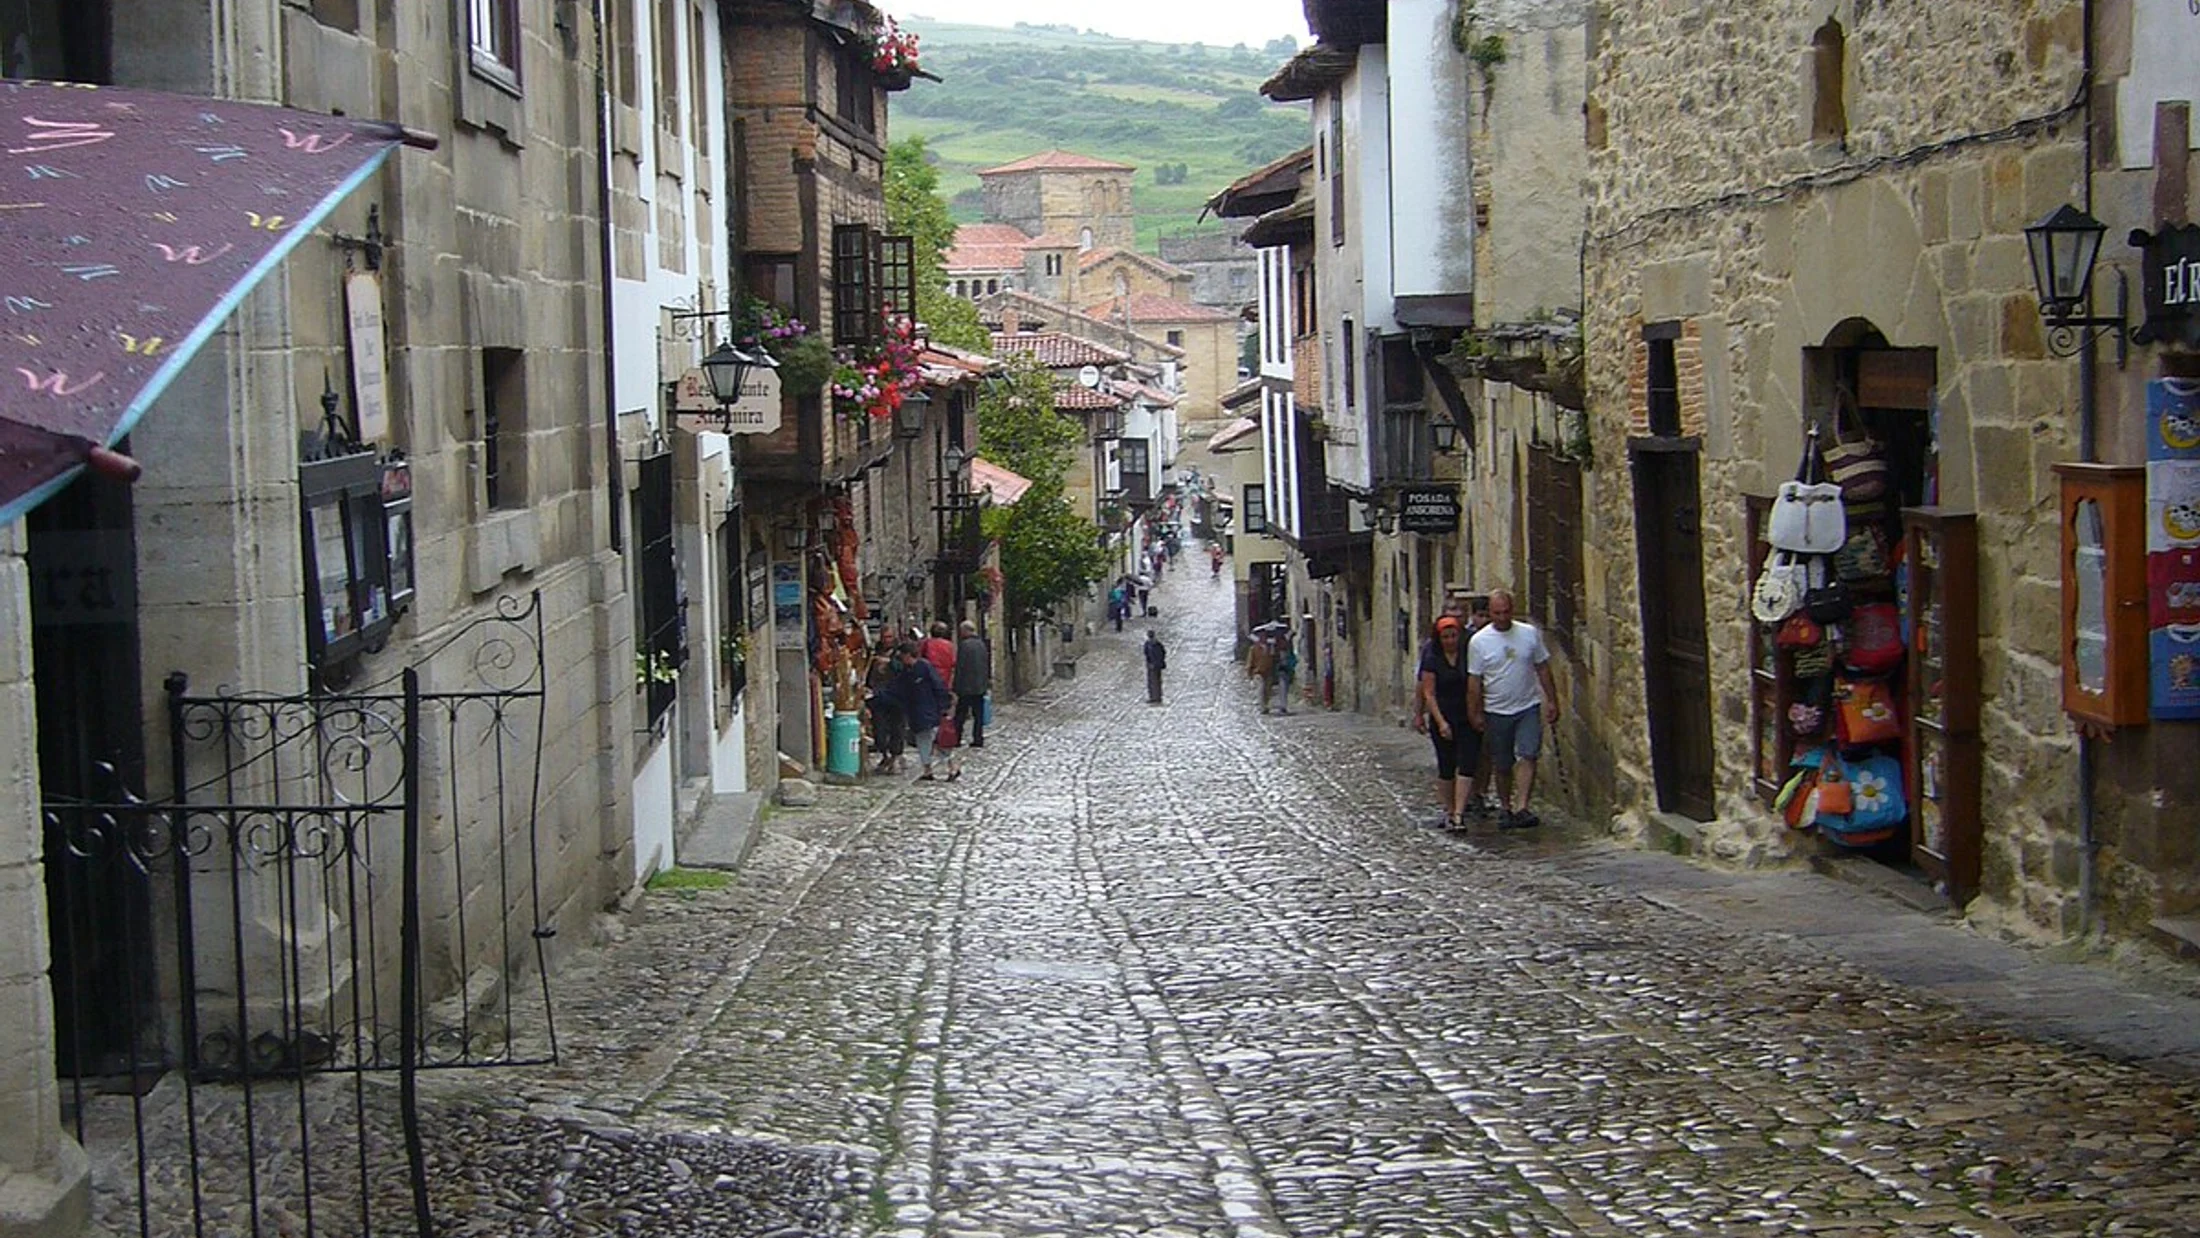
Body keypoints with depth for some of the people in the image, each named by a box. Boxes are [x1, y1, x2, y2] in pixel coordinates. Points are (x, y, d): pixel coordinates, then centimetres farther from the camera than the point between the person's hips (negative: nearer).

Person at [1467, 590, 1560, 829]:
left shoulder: (1530, 634, 1)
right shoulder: (1479, 641, -4)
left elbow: (1542, 668, 9)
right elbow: (1474, 681, -1)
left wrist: (1551, 701, 7)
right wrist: (1475, 713, -3)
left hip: (1528, 708, 0)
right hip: (1497, 711, 0)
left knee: (1527, 756, -15)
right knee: (1501, 765, 7)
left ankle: (1521, 808, -21)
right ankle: (1505, 808, 23)